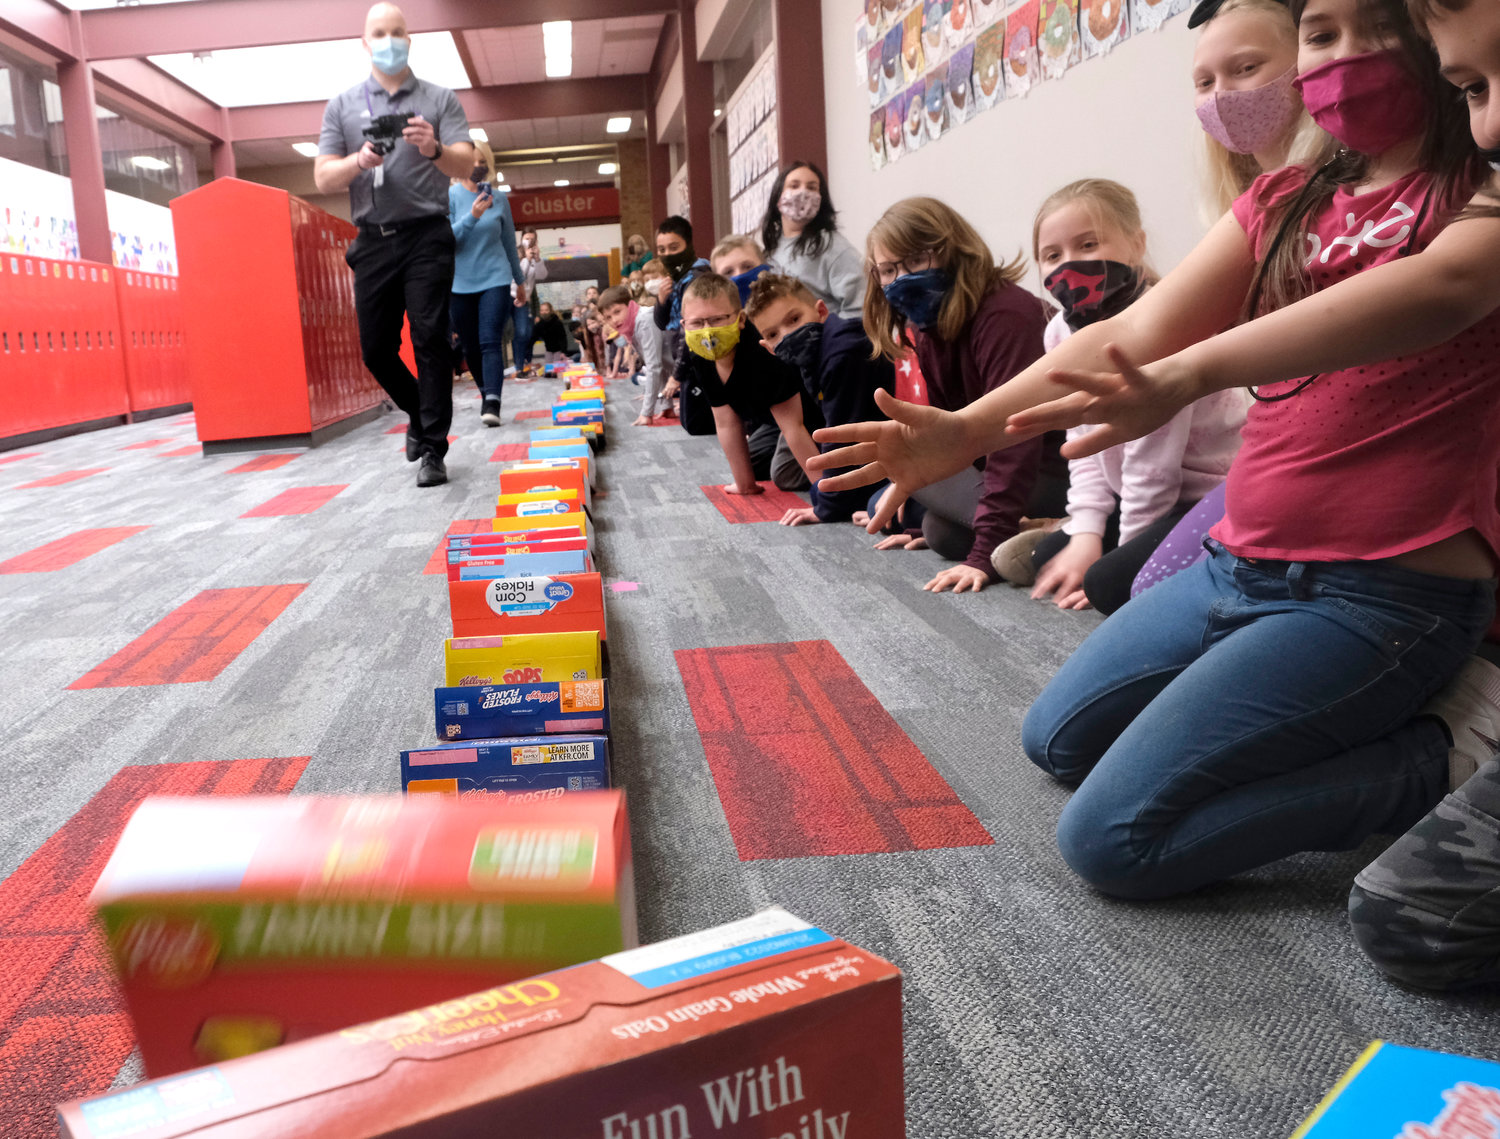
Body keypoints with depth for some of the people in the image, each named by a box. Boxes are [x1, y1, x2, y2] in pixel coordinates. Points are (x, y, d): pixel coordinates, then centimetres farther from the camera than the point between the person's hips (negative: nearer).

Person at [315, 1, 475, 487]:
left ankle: (432, 450, -4)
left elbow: (466, 164, -3)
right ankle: (420, 414, 29)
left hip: (426, 236, -3)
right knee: (375, 347, 4)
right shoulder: (342, 106, 11)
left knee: (430, 340, -9)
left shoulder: (439, 99, 7)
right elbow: (323, 178, 5)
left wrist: (434, 149, -24)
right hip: (373, 241, 3)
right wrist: (359, 161, -15)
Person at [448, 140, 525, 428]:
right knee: (471, 348, 8)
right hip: (460, 283, 1)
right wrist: (472, 216, -22)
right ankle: (486, 394, 25)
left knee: (490, 342, -15)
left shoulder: (499, 200, 5)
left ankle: (491, 404, -24)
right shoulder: (450, 196, -1)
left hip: (495, 279, -1)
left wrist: (520, 280, 23)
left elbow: (509, 242, 16)